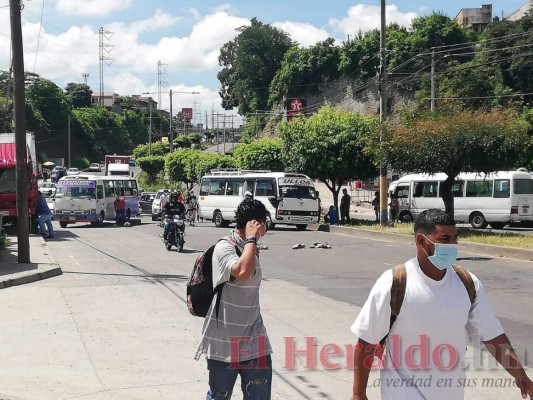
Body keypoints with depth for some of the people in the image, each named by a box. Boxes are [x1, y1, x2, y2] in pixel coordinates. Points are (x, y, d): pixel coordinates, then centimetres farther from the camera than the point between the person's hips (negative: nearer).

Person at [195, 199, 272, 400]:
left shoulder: (251, 250, 10)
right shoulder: (224, 248, -15)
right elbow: (243, 272, -36)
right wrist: (251, 238, -24)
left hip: (253, 340, 7)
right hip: (224, 341, -7)